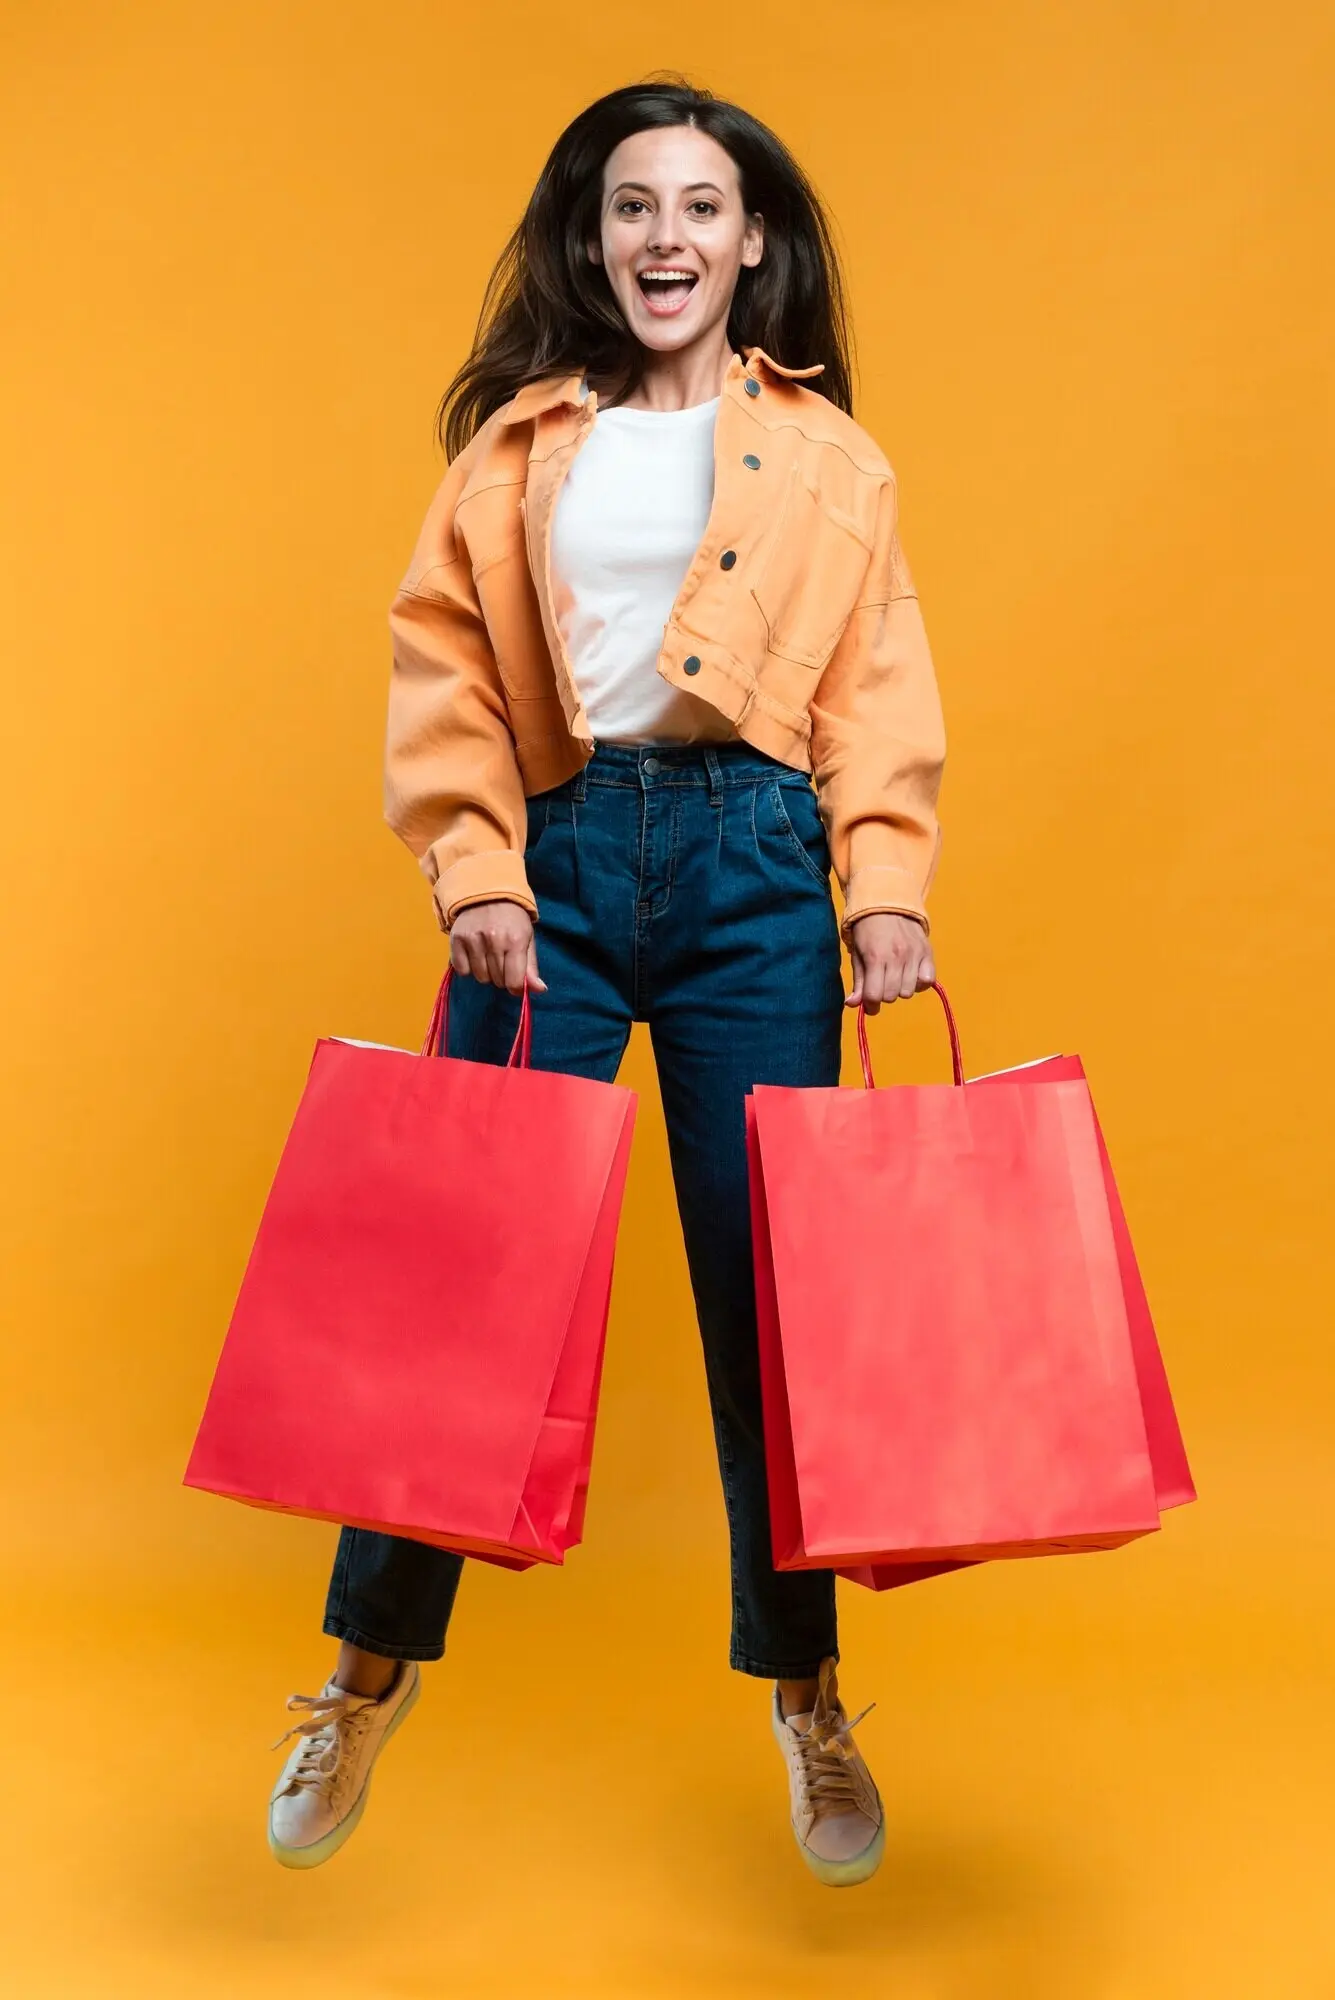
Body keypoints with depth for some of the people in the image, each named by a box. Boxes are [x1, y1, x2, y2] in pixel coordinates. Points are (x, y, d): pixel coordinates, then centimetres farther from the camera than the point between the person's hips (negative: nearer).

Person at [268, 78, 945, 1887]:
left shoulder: (827, 458, 13)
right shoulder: (518, 437, 13)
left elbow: (879, 695, 7)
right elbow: (444, 665, 5)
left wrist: (886, 889, -7)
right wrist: (479, 873, -7)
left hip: (752, 867, 0)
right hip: (555, 860, 1)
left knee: (770, 1287, 3)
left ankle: (804, 1691, 22)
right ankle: (376, 1663, 22)